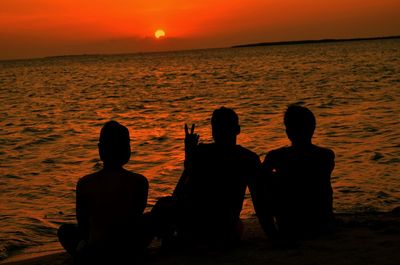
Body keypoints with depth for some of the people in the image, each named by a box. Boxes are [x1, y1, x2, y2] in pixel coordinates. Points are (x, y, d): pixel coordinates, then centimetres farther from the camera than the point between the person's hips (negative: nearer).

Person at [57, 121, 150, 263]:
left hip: (96, 252, 0)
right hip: (132, 249, 0)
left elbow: (82, 225, 1)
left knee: (65, 230, 29)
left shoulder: (85, 183, -13)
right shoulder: (140, 182, -11)